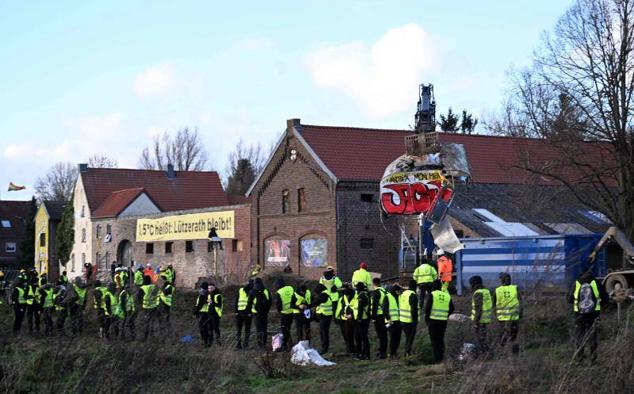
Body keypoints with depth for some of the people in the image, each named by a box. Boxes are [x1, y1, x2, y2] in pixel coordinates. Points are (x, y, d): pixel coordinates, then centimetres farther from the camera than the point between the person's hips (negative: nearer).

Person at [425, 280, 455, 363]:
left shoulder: (432, 295, -6)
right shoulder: (447, 295, 9)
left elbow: (427, 307, -12)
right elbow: (451, 309, 12)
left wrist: (426, 318, 0)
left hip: (433, 320, -5)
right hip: (443, 321, 5)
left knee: (434, 340, 1)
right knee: (441, 339, 17)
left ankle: (437, 358, -3)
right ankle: (441, 357, 18)